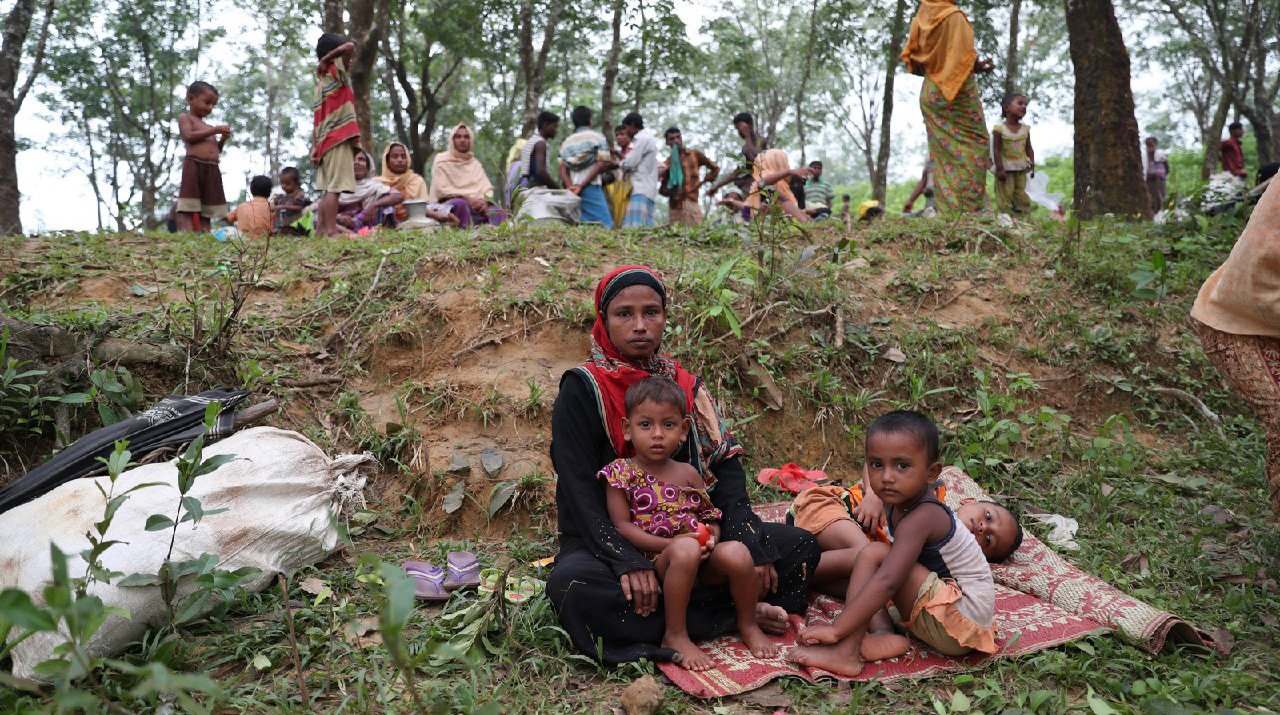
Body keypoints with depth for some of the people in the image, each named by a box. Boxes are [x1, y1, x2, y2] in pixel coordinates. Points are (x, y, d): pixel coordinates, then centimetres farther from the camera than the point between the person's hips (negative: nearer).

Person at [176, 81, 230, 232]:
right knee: (188, 209, -14)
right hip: (193, 166, -7)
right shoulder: (185, 117, 9)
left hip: (212, 170, 7)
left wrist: (223, 139, 9)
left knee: (206, 210, 1)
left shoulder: (209, 127, 28)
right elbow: (189, 136, -9)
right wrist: (214, 130, -8)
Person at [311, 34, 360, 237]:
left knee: (329, 189, 9)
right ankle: (331, 231, -19)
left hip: (326, 141, 8)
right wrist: (325, 60, -5)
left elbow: (317, 120, 15)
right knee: (335, 187, -13)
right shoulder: (336, 71, -1)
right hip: (339, 139, -8)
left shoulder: (322, 80, 21)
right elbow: (349, 46, -18)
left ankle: (320, 231, 7)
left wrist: (315, 147, 11)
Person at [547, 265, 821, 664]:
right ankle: (735, 614, -24)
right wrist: (628, 561, -29)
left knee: (800, 546, -6)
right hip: (607, 540, -3)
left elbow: (726, 467, -2)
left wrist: (751, 544, -17)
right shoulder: (582, 389, -8)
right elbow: (579, 489, -16)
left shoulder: (686, 385, 6)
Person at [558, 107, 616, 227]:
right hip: (591, 188, -6)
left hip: (573, 190, 6)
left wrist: (570, 187, -6)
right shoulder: (597, 136, 6)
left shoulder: (567, 141, 19)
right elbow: (601, 164, -7)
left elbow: (563, 169, 6)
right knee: (605, 225, -9)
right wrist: (582, 186, -9)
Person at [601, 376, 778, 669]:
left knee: (737, 553, -26)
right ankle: (675, 636, -20)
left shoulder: (688, 474, 14)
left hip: (701, 562, 4)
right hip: (656, 561, -4)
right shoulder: (621, 473, 1)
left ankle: (748, 626, 1)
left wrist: (711, 537, -8)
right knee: (686, 550, -37)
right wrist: (671, 543, -18)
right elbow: (622, 525, -7)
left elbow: (710, 517, 18)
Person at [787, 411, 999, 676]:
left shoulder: (922, 518, -24)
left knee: (873, 554, -21)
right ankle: (882, 634, -11)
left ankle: (845, 652, -23)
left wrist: (836, 629, -35)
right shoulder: (897, 508, 4)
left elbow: (887, 582, -34)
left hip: (961, 620, -10)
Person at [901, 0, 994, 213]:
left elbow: (910, 57, 8)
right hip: (958, 94, -6)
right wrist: (980, 66, -2)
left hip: (930, 93, 6)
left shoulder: (921, 19, 3)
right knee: (975, 145, 3)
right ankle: (969, 205, -1)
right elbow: (965, 58, -19)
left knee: (942, 151, 9)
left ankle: (946, 207, 10)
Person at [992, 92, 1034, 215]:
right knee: (1006, 195, 0)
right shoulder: (999, 129, -12)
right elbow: (996, 150, -13)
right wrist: (1000, 168, -17)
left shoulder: (1025, 129, 3)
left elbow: (1029, 149, 7)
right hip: (1006, 168, -5)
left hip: (1021, 168, 5)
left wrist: (1032, 164, -1)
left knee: (1021, 193, 12)